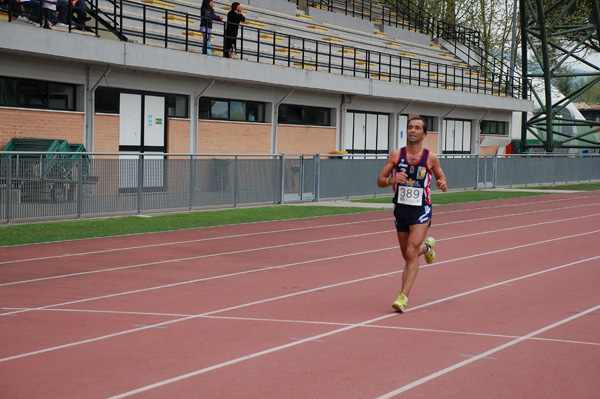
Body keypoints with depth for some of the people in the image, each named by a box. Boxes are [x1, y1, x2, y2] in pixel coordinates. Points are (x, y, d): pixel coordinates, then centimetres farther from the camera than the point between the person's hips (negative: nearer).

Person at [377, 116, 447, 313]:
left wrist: (443, 184, -11)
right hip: (400, 209, 3)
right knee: (408, 256, 16)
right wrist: (392, 180, -21)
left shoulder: (431, 157, -3)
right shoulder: (396, 155, -1)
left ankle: (403, 297, -15)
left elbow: (440, 175, 13)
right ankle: (426, 246, 50)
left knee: (411, 254, -16)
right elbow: (380, 180, 1)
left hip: (421, 210, -3)